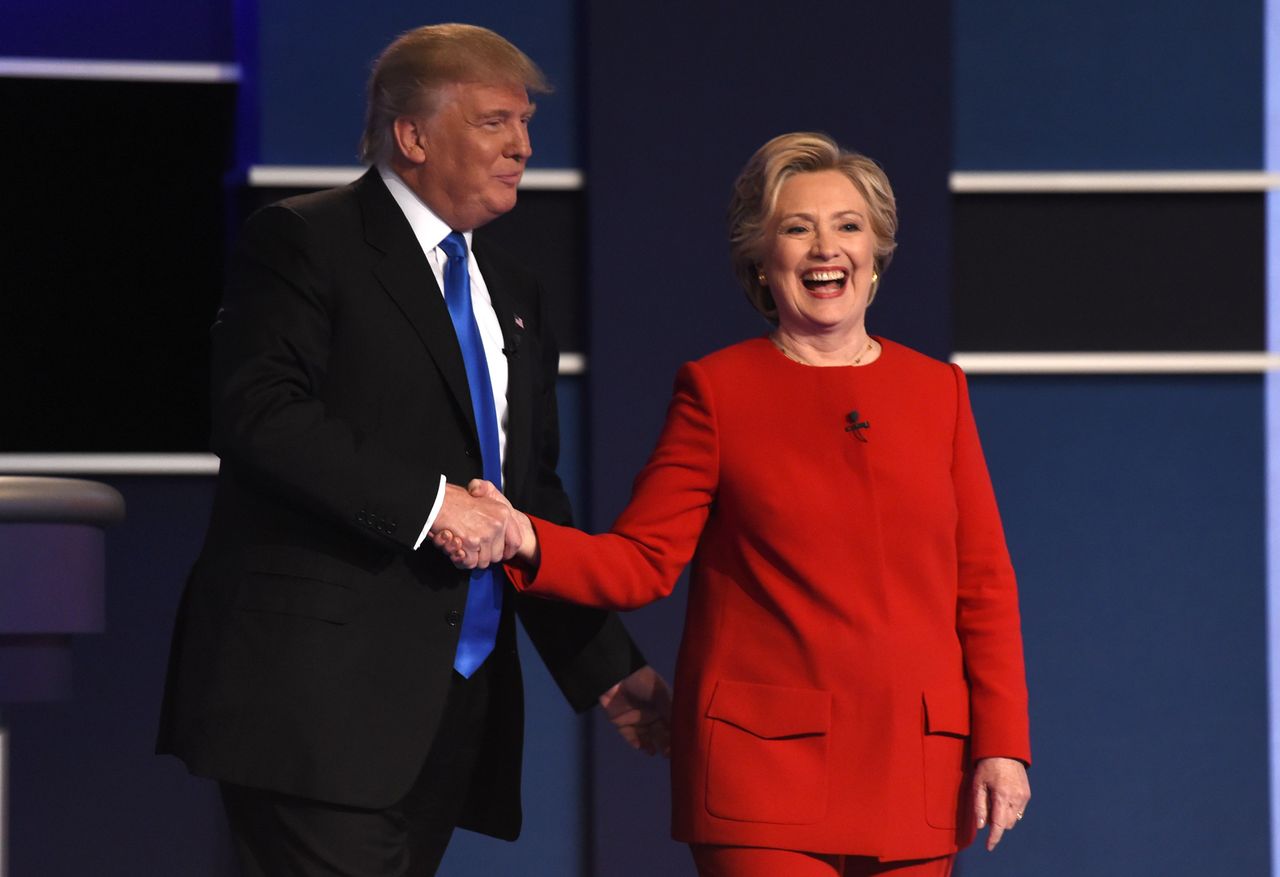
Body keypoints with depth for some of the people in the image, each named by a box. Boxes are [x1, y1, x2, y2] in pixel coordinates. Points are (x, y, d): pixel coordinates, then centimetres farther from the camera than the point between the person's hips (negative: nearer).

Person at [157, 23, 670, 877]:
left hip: (451, 706, 8)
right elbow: (259, 414, -16)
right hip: (322, 688, -7)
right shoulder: (303, 243, -2)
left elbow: (530, 493, 25)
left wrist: (606, 665, 17)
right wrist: (428, 502, -19)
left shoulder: (513, 294, 22)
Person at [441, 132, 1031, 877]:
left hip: (916, 767, 3)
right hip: (767, 766, -3)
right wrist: (523, 543, -18)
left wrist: (1003, 743, 2)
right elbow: (640, 562, 0)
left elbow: (984, 583, 10)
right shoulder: (718, 390, 5)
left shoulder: (936, 389, 11)